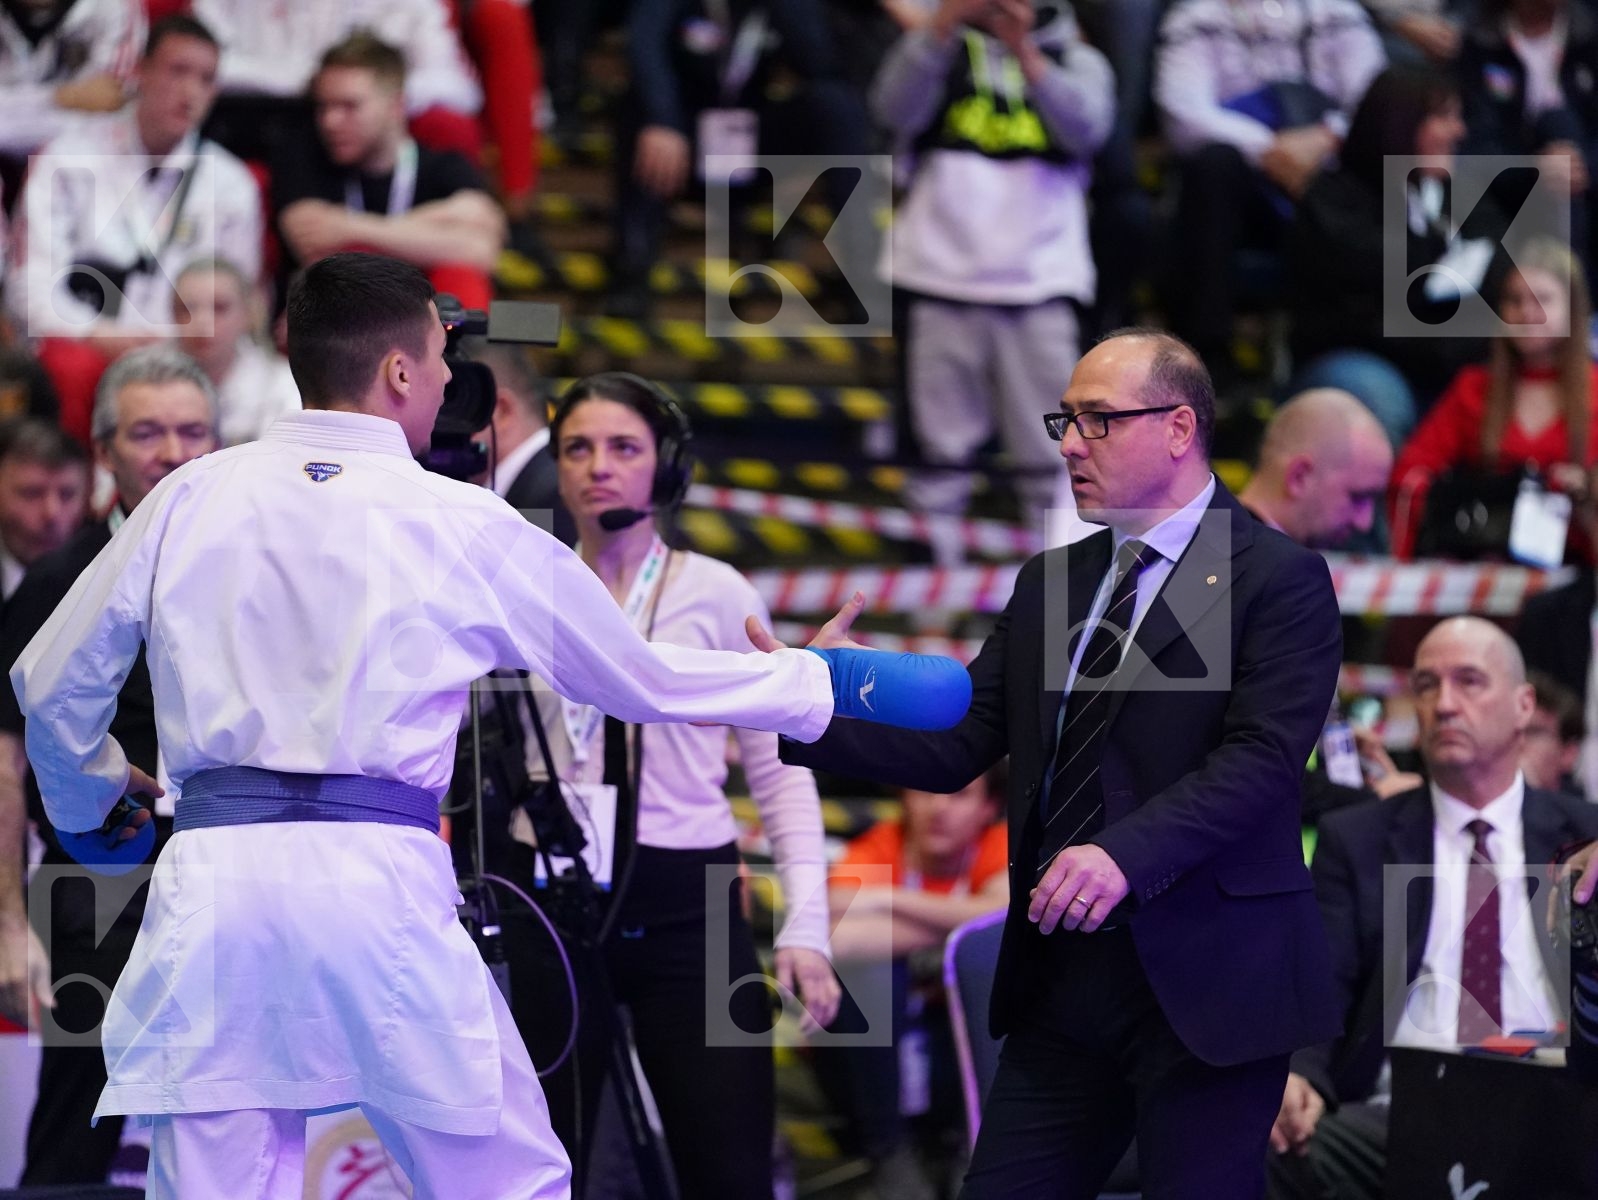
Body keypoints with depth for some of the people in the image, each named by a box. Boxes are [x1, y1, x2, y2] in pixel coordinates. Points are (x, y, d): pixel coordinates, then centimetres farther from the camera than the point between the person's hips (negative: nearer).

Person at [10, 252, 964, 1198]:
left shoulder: (194, 499, 8)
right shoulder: (465, 526, 3)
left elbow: (54, 682, 14)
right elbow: (645, 680, 13)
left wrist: (91, 799, 36)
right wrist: (832, 685, 26)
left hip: (211, 878, 2)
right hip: (376, 886, -2)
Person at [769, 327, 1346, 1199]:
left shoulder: (1278, 580, -5)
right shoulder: (1050, 585, 16)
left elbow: (1262, 758, -16)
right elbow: (957, 744, 8)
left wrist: (1128, 854, -29)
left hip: (1201, 986, -6)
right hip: (1061, 985, 6)